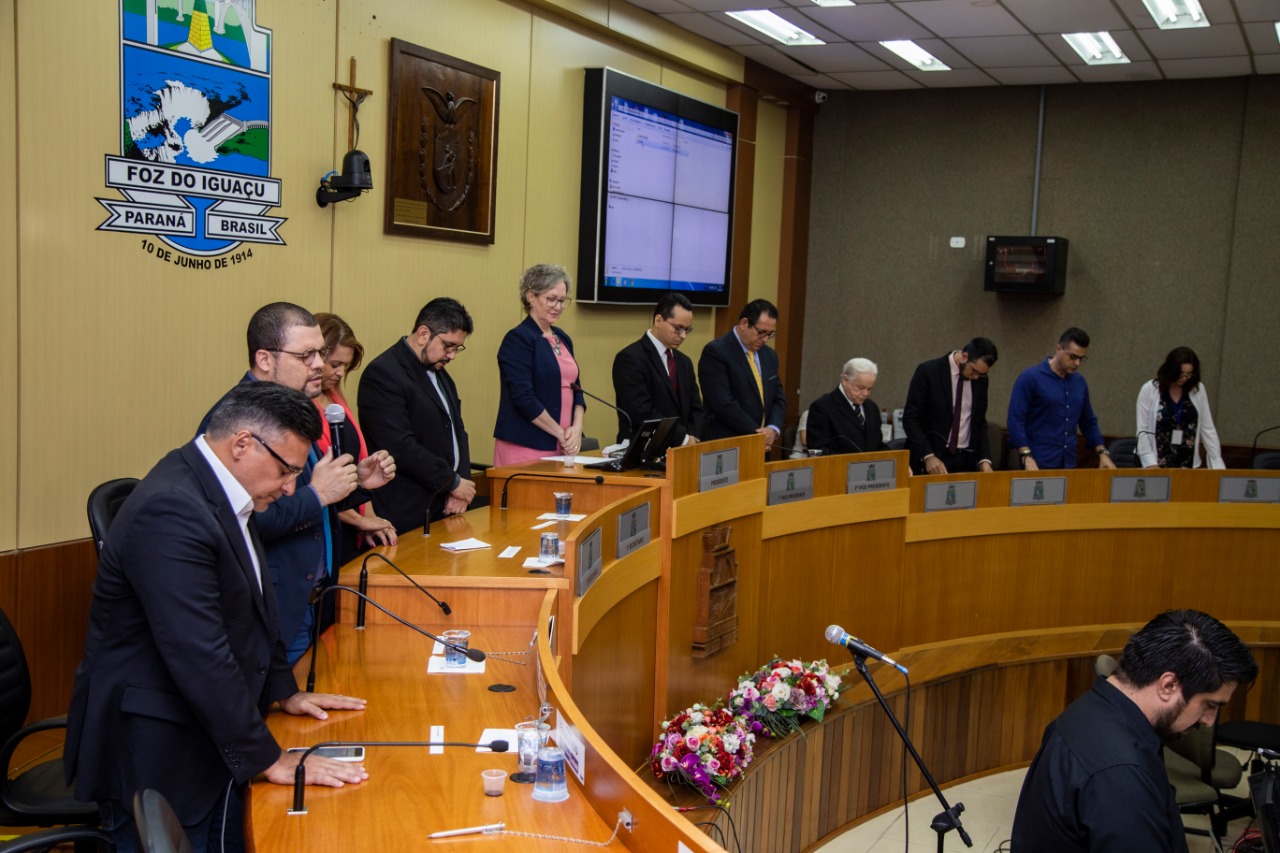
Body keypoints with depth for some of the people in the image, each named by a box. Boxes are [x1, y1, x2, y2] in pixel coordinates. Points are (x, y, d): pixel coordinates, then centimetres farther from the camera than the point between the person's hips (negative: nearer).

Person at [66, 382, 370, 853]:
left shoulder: (222, 491, 4)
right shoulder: (171, 511, -26)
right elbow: (200, 656, -29)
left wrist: (284, 690, 18)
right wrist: (271, 760, -22)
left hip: (211, 740, 9)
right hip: (156, 754, -9)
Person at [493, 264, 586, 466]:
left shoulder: (562, 339, 14)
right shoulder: (517, 339, -9)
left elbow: (575, 388, 15)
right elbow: (524, 397, -15)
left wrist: (577, 428, -3)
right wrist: (561, 433, -12)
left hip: (562, 448, 7)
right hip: (526, 447, -7)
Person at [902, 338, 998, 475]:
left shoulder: (980, 379, 5)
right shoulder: (928, 371, -10)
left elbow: (980, 423, 12)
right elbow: (910, 419, -11)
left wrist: (984, 460, -1)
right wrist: (928, 456, -20)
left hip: (966, 460, 4)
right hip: (930, 460, -4)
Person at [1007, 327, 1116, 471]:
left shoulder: (1080, 383, 11)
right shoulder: (1030, 378, -8)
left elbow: (1088, 422, 21)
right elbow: (1015, 420, -12)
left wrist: (1103, 453, 10)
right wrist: (1026, 457, -22)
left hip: (1068, 464, 6)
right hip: (1038, 464, -6)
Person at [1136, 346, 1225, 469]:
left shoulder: (1198, 390, 4)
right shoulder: (1149, 390, -4)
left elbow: (1207, 429, 6)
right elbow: (1142, 431, -5)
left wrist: (1218, 465, 2)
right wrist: (1150, 463, -13)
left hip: (1189, 464, 2)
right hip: (1157, 465, -2)